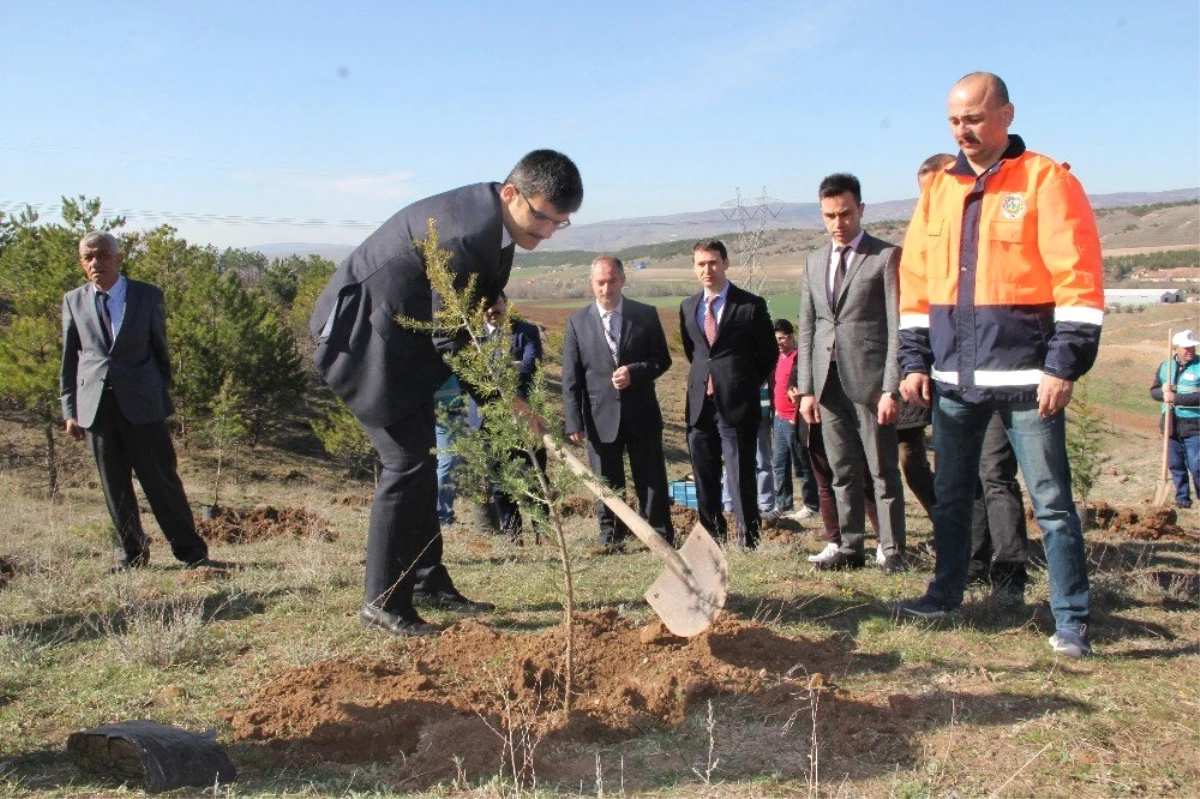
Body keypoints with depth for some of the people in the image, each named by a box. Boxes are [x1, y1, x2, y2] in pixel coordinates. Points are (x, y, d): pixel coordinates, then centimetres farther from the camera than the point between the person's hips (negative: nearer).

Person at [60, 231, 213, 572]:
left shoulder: (148, 295, 2)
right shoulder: (74, 301, 8)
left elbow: (160, 349, 8)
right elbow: (69, 359, 11)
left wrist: (161, 394, 8)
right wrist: (70, 410, 8)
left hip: (142, 403, -2)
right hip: (96, 404, 2)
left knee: (162, 479, 1)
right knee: (114, 485, 9)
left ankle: (190, 551, 11)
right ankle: (132, 552, 23)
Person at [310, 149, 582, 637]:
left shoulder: (494, 220, 2)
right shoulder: (465, 233, -28)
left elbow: (481, 311, 11)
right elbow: (452, 338, -24)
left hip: (401, 338, 10)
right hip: (362, 337, -10)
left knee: (421, 460, 13)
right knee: (407, 462, -11)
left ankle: (426, 581, 23)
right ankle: (382, 602, -1)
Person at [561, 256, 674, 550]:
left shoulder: (646, 315, 4)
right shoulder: (577, 322, 4)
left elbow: (662, 359, 5)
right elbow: (570, 378, 2)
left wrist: (634, 371, -15)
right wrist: (574, 422, -5)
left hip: (641, 413, 0)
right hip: (600, 417, 0)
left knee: (651, 479, 5)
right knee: (606, 484, 7)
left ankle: (661, 536, 16)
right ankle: (611, 537, 20)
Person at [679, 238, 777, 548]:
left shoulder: (751, 305, -2)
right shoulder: (687, 307, 12)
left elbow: (768, 352, 5)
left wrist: (744, 385, 6)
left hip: (737, 405, -5)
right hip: (699, 404, 5)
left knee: (741, 476, -3)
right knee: (704, 478, 9)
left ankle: (749, 541, 5)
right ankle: (712, 540, 20)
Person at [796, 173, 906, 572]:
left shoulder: (886, 256, -3)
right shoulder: (815, 262, 15)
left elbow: (897, 326, -8)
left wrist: (891, 388, -14)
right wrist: (806, 388, 7)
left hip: (869, 379, -5)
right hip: (828, 381, 5)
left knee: (883, 471, 1)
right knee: (842, 471, 10)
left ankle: (893, 551, 8)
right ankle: (850, 547, 19)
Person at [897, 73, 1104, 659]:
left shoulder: (1047, 181, -4)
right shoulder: (938, 190, 11)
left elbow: (1079, 281, -10)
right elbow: (915, 282, 13)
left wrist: (1064, 366, -15)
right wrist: (915, 361, 7)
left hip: (1026, 376, -5)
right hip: (953, 378, 5)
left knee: (1051, 502, 1)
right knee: (950, 496, 14)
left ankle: (1071, 621, 10)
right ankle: (946, 593, 29)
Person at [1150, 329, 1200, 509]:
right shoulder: (1165, 366, 9)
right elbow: (1153, 390, 12)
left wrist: (1176, 397, -21)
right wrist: (1163, 391, -9)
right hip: (1171, 424, 5)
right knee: (1175, 465, 11)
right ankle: (1182, 497, 22)